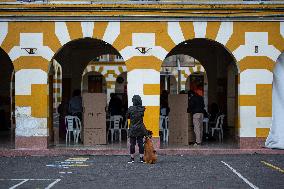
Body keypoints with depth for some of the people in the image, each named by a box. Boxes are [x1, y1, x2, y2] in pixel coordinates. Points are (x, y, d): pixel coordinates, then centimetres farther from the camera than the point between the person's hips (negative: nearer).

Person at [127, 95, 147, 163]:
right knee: (140, 143, 7)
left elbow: (127, 116, 1)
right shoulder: (142, 109, -5)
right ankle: (141, 158, 10)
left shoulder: (131, 109, -12)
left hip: (132, 128, -2)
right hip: (140, 128, 2)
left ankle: (132, 158, 7)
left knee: (132, 143, 4)